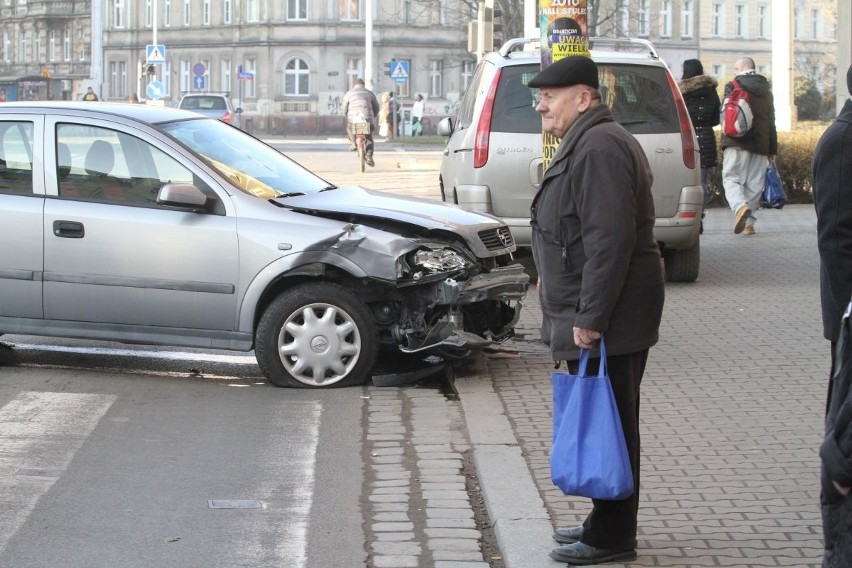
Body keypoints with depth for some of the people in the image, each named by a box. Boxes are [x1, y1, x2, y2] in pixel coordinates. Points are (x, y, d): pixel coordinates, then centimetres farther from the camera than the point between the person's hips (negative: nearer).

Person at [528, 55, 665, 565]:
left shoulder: (599, 148, -18)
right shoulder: (586, 144, 18)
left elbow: (609, 241, -25)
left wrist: (590, 318, -24)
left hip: (605, 324, -11)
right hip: (591, 317, 11)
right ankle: (608, 524, 26)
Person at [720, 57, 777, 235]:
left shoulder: (733, 87, 0)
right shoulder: (766, 91, 17)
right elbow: (771, 122, 17)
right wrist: (772, 150, 18)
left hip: (737, 142, -4)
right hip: (760, 144, 5)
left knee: (731, 178, -6)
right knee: (754, 183, 7)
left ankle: (740, 206, -33)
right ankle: (748, 223, 7)